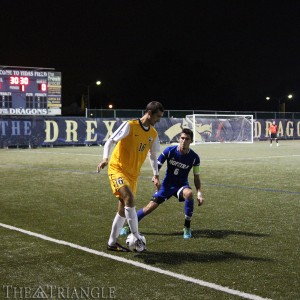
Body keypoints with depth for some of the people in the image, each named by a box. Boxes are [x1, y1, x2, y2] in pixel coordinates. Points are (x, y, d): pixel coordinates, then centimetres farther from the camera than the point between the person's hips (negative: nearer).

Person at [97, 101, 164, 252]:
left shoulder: (153, 134, 7)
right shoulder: (130, 126, -13)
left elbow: (153, 155, 21)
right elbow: (110, 141, -12)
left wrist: (155, 174, 16)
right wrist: (105, 158, -28)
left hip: (133, 174, 7)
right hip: (117, 168, -7)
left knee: (123, 208, 10)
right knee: (129, 198, -27)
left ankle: (112, 242, 22)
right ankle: (137, 238, -21)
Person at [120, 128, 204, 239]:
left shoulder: (194, 157, -14)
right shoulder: (170, 150, -15)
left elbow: (196, 177, -5)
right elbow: (158, 165, -6)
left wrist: (199, 193, -17)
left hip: (181, 185, -1)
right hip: (167, 185, 1)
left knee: (189, 193, -37)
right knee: (150, 207, -6)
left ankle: (187, 227, -19)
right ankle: (129, 226, 18)